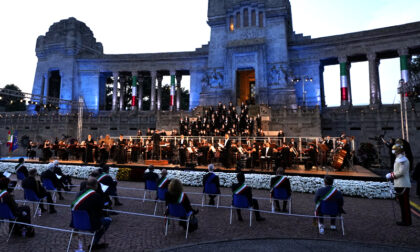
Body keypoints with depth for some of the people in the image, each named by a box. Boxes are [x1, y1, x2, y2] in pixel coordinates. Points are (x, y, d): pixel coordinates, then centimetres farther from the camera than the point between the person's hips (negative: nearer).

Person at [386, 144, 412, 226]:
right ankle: (405, 220, 24)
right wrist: (392, 175, 9)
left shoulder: (403, 159, -15)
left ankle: (407, 221, 4)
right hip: (399, 185, 10)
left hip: (403, 186, -10)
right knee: (402, 204, 15)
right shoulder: (399, 159, 17)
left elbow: (401, 172, -21)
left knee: (405, 204, -3)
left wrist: (391, 175, -12)